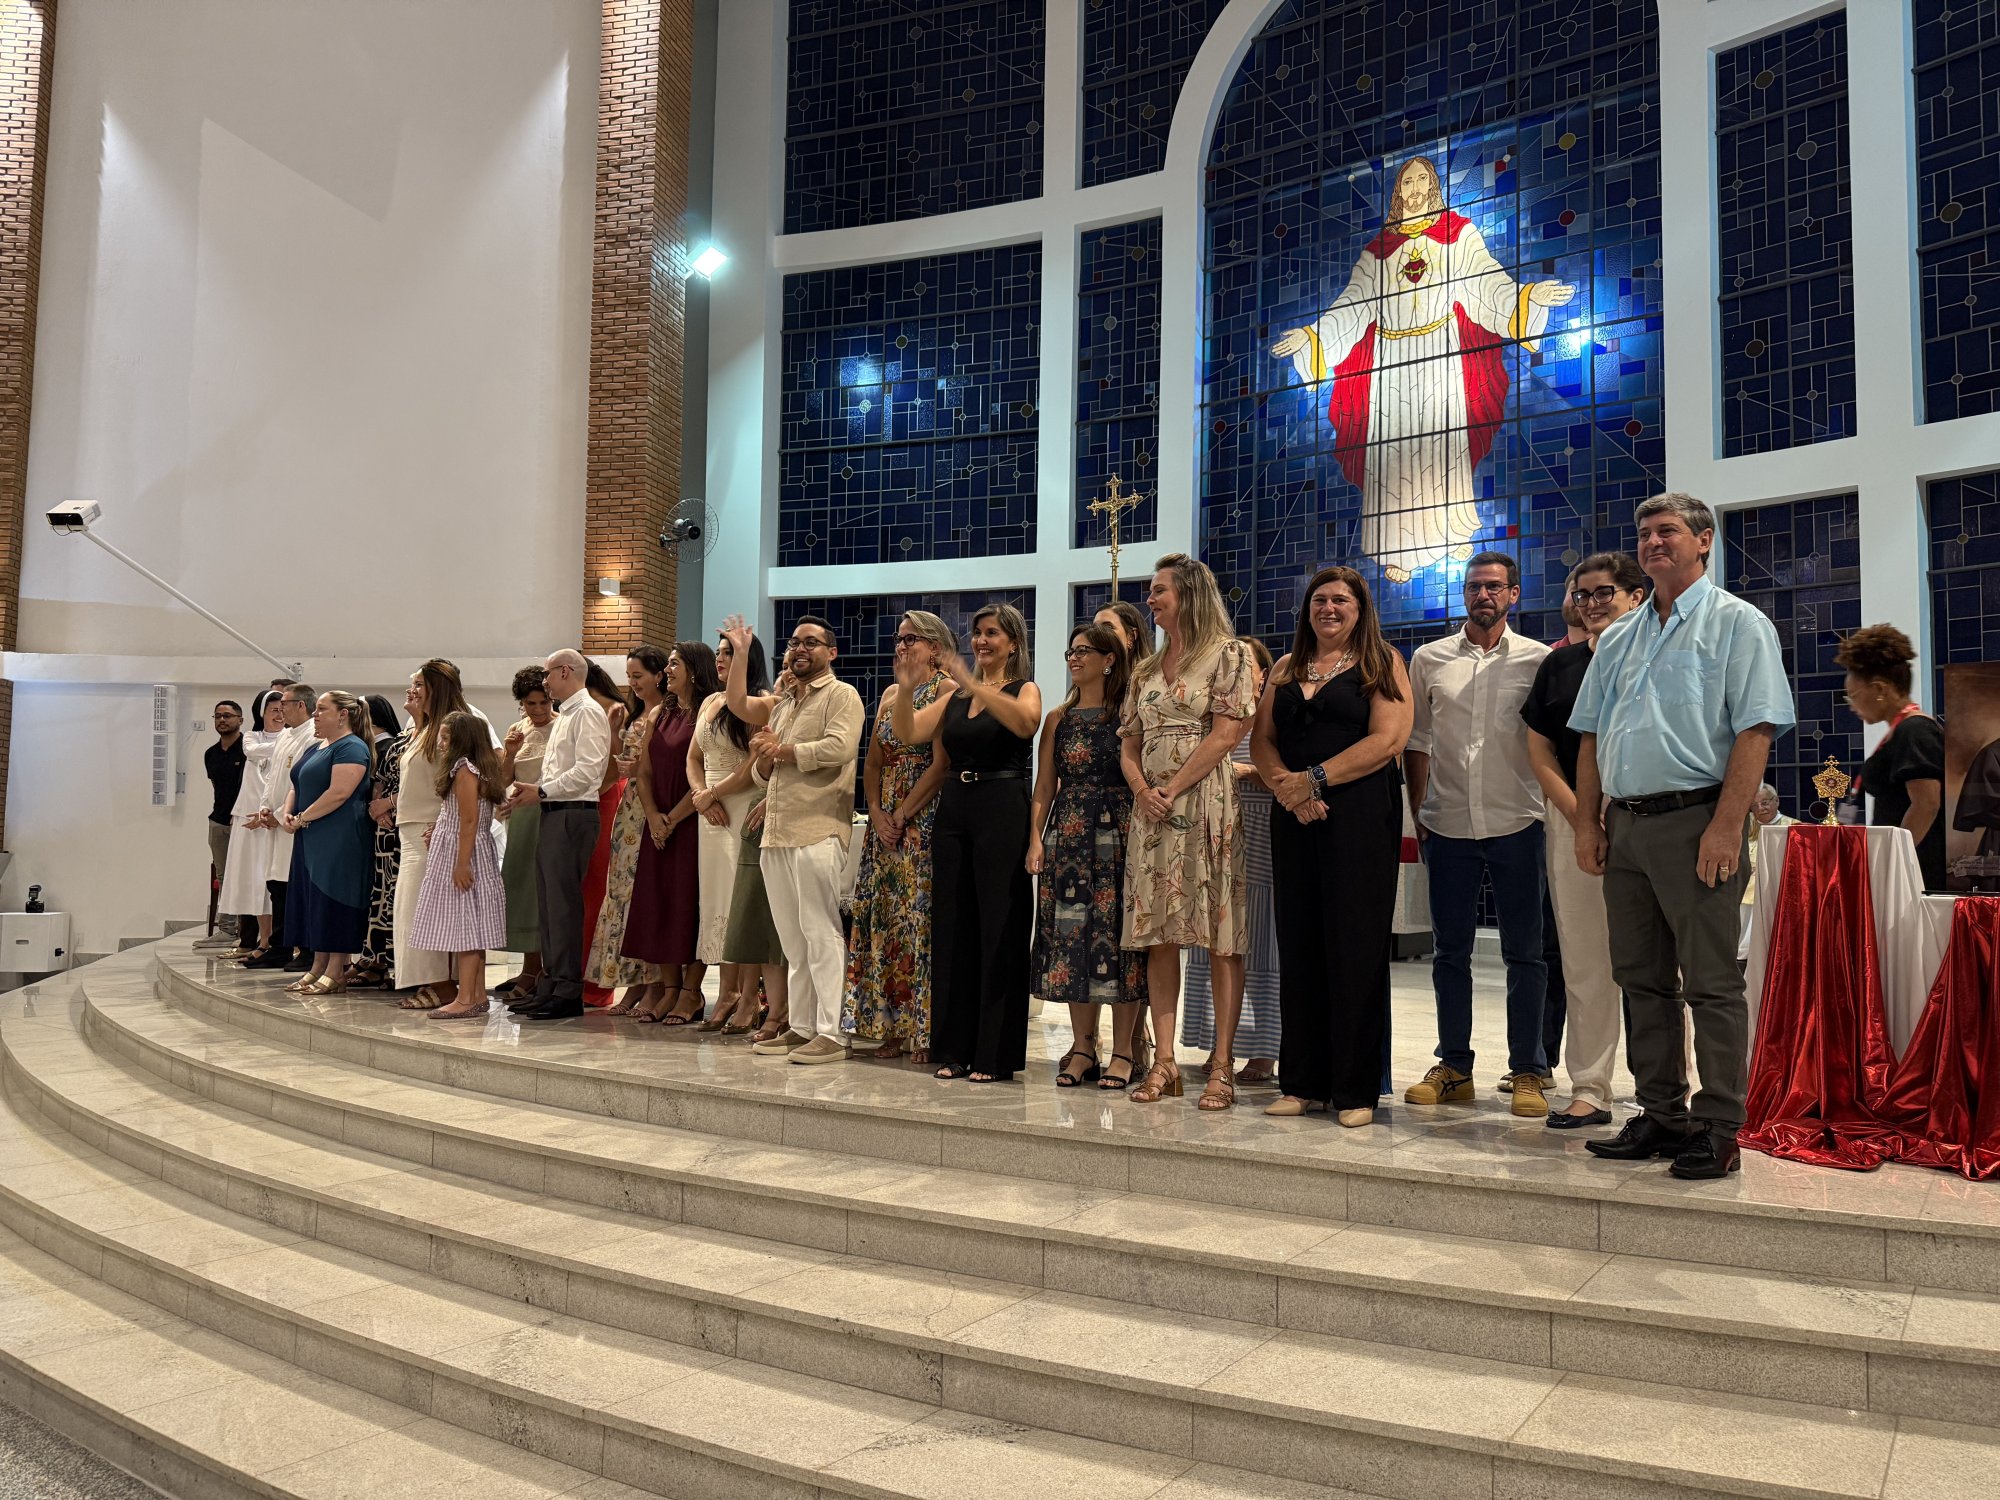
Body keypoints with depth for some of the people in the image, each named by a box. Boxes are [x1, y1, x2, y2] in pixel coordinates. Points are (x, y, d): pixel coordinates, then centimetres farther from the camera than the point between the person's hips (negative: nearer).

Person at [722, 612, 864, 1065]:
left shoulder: (841, 695, 1)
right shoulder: (782, 703, 25)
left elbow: (839, 747, -17)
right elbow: (763, 775, 25)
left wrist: (783, 750, -5)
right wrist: (764, 758, 1)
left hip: (817, 831, -8)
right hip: (777, 833, 8)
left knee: (820, 933, -9)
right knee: (792, 939, 8)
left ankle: (830, 1033, -7)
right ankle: (801, 1027, 14)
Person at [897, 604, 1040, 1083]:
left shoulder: (1025, 690, 2)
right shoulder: (955, 697, 17)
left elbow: (1025, 722, -21)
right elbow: (908, 734, 7)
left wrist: (974, 684, -27)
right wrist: (906, 689, -9)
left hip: (1003, 813, -5)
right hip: (954, 810, 6)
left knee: (999, 931, -4)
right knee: (953, 927, 6)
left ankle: (996, 1055, 3)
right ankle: (955, 1048, 15)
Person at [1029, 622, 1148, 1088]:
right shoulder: (1058, 718, 15)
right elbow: (1045, 783, 11)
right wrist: (1035, 837, 0)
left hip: (1117, 831, -4)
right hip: (1066, 835, 4)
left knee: (1117, 932, -4)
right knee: (1071, 935, 4)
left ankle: (1122, 1052, 5)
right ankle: (1082, 1048, 13)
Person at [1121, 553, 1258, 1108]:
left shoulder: (1227, 654, 1)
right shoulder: (1145, 668, 19)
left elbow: (1225, 734, -10)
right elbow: (1129, 745, 17)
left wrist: (1172, 788, -12)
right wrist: (1142, 789, -3)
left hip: (1207, 806, -6)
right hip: (1151, 809, 6)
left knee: (1221, 937, -6)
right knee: (1157, 935, 4)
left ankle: (1222, 1067, -2)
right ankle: (1165, 1062, 8)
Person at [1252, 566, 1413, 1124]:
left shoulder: (1382, 665, 3)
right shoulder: (1285, 668, 18)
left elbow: (1387, 740, -9)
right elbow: (1261, 741, 11)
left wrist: (1314, 779, -13)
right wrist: (1286, 785, -9)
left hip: (1361, 814, -5)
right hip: (1293, 816, 5)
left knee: (1355, 947, -4)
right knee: (1298, 945, 5)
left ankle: (1356, 1090, 3)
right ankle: (1302, 1082, 13)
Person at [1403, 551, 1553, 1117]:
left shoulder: (1538, 659, 3)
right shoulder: (1429, 659, 8)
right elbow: (1416, 741, 11)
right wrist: (1418, 813, 4)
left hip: (1516, 821, -2)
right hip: (1448, 824, 2)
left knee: (1524, 953, 4)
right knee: (1450, 951, 8)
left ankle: (1527, 1072, 14)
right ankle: (1453, 1067, 19)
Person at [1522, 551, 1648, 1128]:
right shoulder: (1560, 664, 14)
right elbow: (1539, 749, 10)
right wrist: (1578, 812, -3)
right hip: (1572, 822, 4)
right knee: (1584, 962, 6)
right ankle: (1589, 1090, 14)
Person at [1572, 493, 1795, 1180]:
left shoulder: (1737, 624, 0)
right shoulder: (1618, 638, 19)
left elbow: (1756, 730, -10)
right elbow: (1591, 738, 18)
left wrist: (1726, 826, -18)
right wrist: (1587, 823, 9)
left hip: (1695, 821, -6)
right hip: (1625, 825, 7)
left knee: (1711, 983, -3)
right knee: (1642, 980, 11)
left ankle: (1717, 1129, 6)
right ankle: (1661, 1116, 21)